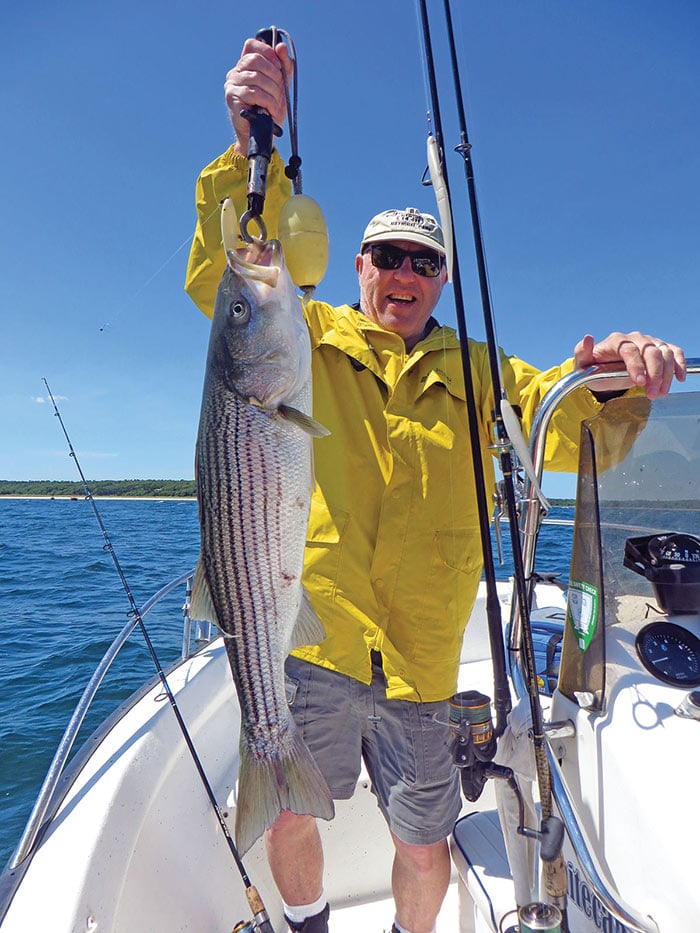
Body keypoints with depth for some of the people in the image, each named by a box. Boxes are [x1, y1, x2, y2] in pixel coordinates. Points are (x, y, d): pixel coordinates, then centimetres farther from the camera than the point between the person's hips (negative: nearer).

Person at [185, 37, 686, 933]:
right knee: (290, 819, 17)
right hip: (309, 635, 0)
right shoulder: (311, 338, 5)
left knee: (424, 846, 16)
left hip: (419, 662, 1)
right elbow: (223, 279, -10)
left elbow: (567, 432, 0)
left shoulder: (474, 371, 10)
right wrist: (254, 149, -24)